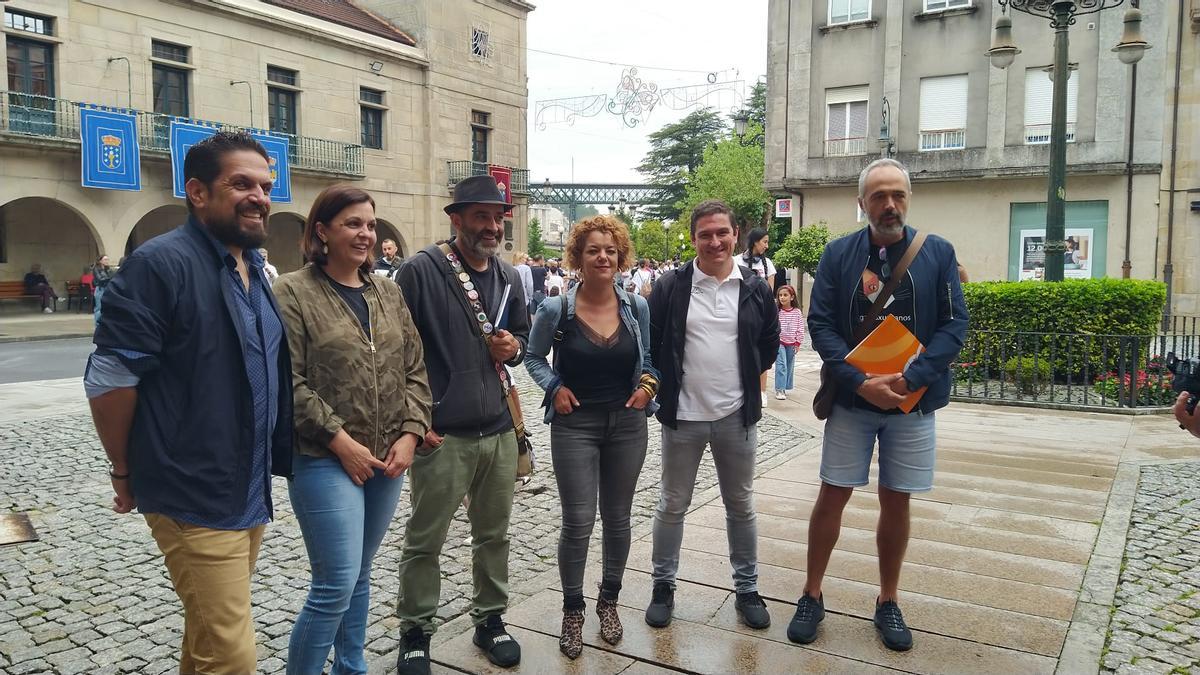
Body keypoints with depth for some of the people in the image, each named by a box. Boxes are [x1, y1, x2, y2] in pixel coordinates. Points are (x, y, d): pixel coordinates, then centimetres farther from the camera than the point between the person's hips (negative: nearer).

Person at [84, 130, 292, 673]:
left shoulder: (257, 272, 11)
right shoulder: (161, 263, -16)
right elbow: (108, 378, -15)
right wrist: (126, 471, -5)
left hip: (251, 494, 8)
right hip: (196, 500, -8)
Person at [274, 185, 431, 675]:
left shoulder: (388, 292, 11)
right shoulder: (292, 293, -6)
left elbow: (414, 371, 10)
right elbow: (288, 382, -13)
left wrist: (410, 434, -3)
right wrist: (340, 441, -15)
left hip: (388, 461, 6)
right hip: (325, 460, -6)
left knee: (359, 576, 17)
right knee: (336, 585, -5)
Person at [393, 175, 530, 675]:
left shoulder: (509, 277, 10)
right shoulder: (422, 271, -9)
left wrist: (514, 346, -1)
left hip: (500, 432, 6)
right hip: (442, 436, -5)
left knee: (493, 536, 17)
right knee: (424, 541, 8)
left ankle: (490, 619, 35)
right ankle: (415, 634, 26)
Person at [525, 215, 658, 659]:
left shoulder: (637, 307, -2)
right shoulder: (556, 311, -9)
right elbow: (533, 357, 6)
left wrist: (649, 382, -7)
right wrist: (554, 386, -10)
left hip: (627, 424, 3)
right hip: (575, 425, -2)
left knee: (617, 518, 13)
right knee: (577, 522, -1)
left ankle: (609, 601, 33)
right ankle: (572, 610, 20)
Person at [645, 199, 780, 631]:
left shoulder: (755, 290, 1)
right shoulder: (670, 287, -5)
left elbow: (770, 343, 14)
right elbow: (649, 343, 3)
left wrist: (746, 380, 9)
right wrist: (662, 386, 1)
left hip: (736, 417, 2)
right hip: (682, 417, -1)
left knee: (741, 506, 14)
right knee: (672, 505, 10)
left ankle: (747, 588, 29)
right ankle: (663, 585, 27)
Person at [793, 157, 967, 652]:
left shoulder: (938, 253, -1)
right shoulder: (838, 254, -3)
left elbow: (955, 324, -5)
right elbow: (820, 324, -8)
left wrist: (910, 379, -18)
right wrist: (860, 382, -19)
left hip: (913, 401, 1)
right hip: (851, 399, 0)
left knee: (896, 501, 10)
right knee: (832, 497, 5)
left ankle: (888, 602, 27)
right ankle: (812, 596, 21)